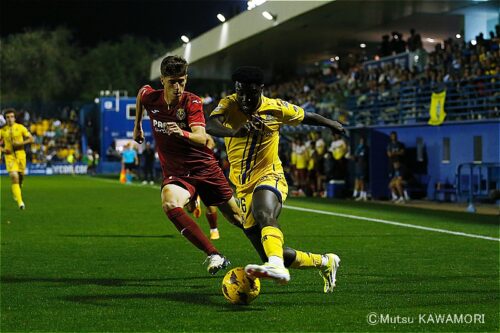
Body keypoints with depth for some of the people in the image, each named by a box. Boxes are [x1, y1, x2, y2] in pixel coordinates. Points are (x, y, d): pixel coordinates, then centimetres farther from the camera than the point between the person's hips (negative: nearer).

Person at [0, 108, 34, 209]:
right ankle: (20, 202, -18)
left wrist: (20, 143, -13)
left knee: (20, 177, 8)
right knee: (14, 177, -16)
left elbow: (31, 139, 1)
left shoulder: (20, 127, 0)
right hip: (10, 156, -1)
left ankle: (16, 192, 43)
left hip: (20, 154, 1)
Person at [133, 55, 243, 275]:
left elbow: (202, 139, -30)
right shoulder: (150, 97, -6)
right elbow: (141, 93, 21)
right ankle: (214, 256, -33)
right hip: (175, 172, 1)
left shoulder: (192, 102, -15)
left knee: (237, 217, 5)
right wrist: (137, 125, 26)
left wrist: (182, 133, -50)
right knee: (169, 205, -34)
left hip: (204, 167, -1)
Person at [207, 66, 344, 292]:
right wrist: (235, 132, -47)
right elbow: (211, 126, -27)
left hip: (270, 178, -3)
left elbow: (306, 117, 17)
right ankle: (325, 262, 25)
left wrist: (331, 124, 32)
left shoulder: (276, 108, -3)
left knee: (264, 215, -40)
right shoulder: (228, 105, -5)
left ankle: (276, 265, -64)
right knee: (276, 256, 2)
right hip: (244, 187, 3)